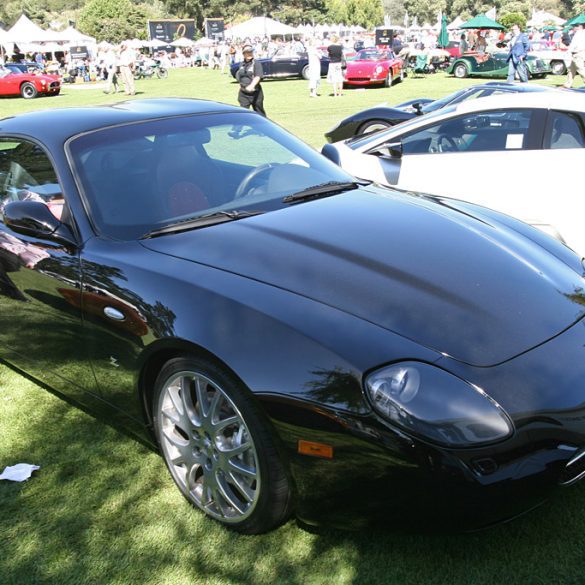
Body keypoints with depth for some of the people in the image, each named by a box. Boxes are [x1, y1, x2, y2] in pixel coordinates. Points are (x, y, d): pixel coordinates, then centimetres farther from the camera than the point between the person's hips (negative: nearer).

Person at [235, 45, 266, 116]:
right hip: (243, 93, 5)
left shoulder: (256, 63, -9)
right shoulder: (241, 64, 10)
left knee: (259, 112, 8)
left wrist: (251, 86, -38)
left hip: (255, 92, -5)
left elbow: (258, 77, -23)